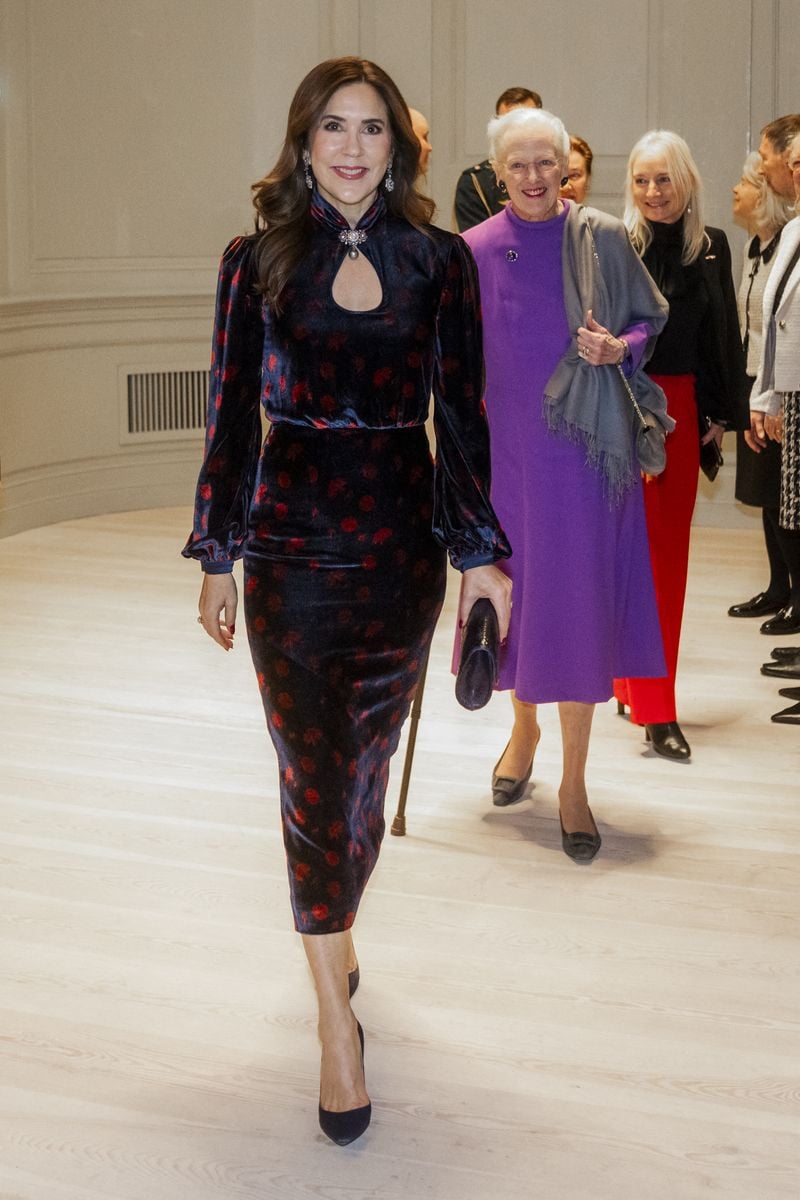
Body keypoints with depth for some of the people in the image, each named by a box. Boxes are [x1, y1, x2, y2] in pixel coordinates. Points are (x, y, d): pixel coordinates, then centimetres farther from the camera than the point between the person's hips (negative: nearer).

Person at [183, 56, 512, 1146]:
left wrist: (481, 551, 1)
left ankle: (332, 938, 39)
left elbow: (461, 415, 5)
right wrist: (216, 556, 5)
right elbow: (232, 415, 4)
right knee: (316, 780, -3)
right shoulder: (258, 262, 1)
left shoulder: (439, 261, 3)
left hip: (402, 549, 2)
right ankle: (338, 1024, 5)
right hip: (291, 552, -1)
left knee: (365, 771, 13)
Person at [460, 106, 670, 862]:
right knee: (516, 580, 12)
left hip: (583, 444, -2)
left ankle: (573, 782, 7)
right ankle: (524, 724, 38)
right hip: (506, 444, 2)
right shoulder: (474, 250, 2)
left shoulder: (603, 239, -3)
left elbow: (652, 319, 7)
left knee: (578, 596, -3)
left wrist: (620, 348, -14)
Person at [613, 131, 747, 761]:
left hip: (683, 407, 5)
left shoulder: (712, 248, 6)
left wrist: (722, 412, 7)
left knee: (671, 548, 10)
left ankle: (638, 684, 23)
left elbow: (726, 336, 11)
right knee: (640, 543, -5)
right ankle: (655, 710, -3)